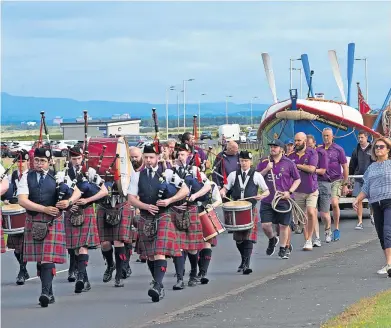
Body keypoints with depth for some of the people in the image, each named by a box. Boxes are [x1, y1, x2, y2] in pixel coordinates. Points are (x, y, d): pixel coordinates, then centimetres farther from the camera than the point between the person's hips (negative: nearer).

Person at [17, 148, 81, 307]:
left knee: (49, 258, -13)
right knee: (39, 258, 8)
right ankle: (49, 293, 18)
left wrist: (69, 201, -17)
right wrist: (45, 209, -15)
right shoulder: (26, 177, 5)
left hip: (53, 222, -2)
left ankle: (45, 292, -21)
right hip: (33, 221, 2)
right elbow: (22, 200, -8)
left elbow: (77, 192, 6)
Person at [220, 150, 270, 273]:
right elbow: (226, 188, 13)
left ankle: (246, 264, -12)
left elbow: (267, 191, 4)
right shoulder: (233, 175, 10)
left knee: (248, 238, -11)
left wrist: (261, 196, -18)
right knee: (238, 239, 8)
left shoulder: (256, 176, 3)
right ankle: (244, 260, 30)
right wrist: (222, 192, -10)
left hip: (251, 210, -3)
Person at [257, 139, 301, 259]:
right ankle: (272, 240, 27)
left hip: (284, 200, -2)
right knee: (265, 225, -4)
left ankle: (283, 249, 19)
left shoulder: (289, 163, 1)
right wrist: (266, 169, -10)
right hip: (267, 200, 2)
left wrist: (289, 192, -9)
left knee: (284, 225, 3)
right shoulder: (264, 162, 8)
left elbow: (297, 180, 5)